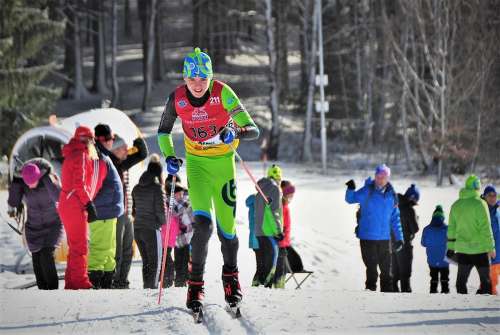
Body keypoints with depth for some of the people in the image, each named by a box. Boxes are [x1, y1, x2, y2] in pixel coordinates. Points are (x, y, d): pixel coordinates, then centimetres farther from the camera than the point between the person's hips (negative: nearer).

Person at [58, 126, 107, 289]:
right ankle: (80, 281, -11)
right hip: (75, 206, -10)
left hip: (68, 206, 10)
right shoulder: (81, 156, -9)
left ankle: (71, 282, 16)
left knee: (75, 246, 14)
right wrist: (89, 204, -17)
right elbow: (79, 183, -18)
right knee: (80, 246, -9)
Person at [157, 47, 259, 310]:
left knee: (227, 227, 4)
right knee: (203, 222, -19)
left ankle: (230, 276, 34)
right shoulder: (177, 98, -13)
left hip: (223, 161, 0)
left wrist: (235, 133, -45)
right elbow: (163, 131, 6)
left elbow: (253, 130, -24)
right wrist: (169, 156, -11)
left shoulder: (223, 93, -20)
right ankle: (195, 284, -6)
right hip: (196, 162, 0)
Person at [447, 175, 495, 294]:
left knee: (461, 280, 11)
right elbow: (485, 228, -13)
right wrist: (491, 247, -8)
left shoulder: (456, 205, 7)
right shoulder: (480, 204, -10)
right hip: (479, 248, -5)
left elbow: (451, 228, 10)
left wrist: (450, 247, 16)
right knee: (485, 280, 2)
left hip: (462, 248, 5)